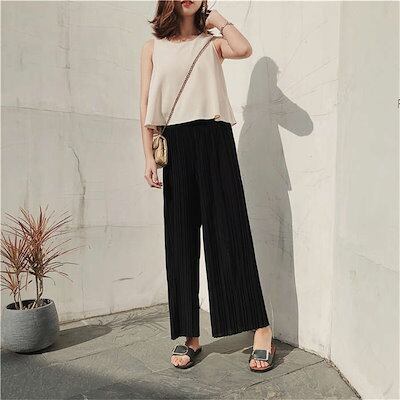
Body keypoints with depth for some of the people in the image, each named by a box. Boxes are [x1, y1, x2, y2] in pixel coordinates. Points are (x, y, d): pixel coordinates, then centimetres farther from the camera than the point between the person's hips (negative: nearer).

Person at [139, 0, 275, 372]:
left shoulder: (212, 43, 15)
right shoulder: (152, 47, 17)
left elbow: (244, 49, -10)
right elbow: (146, 107, 9)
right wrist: (149, 157, -1)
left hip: (214, 139, -1)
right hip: (175, 145, 2)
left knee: (229, 231, -5)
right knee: (181, 240, 2)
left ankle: (261, 329, 5)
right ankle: (189, 335, 13)